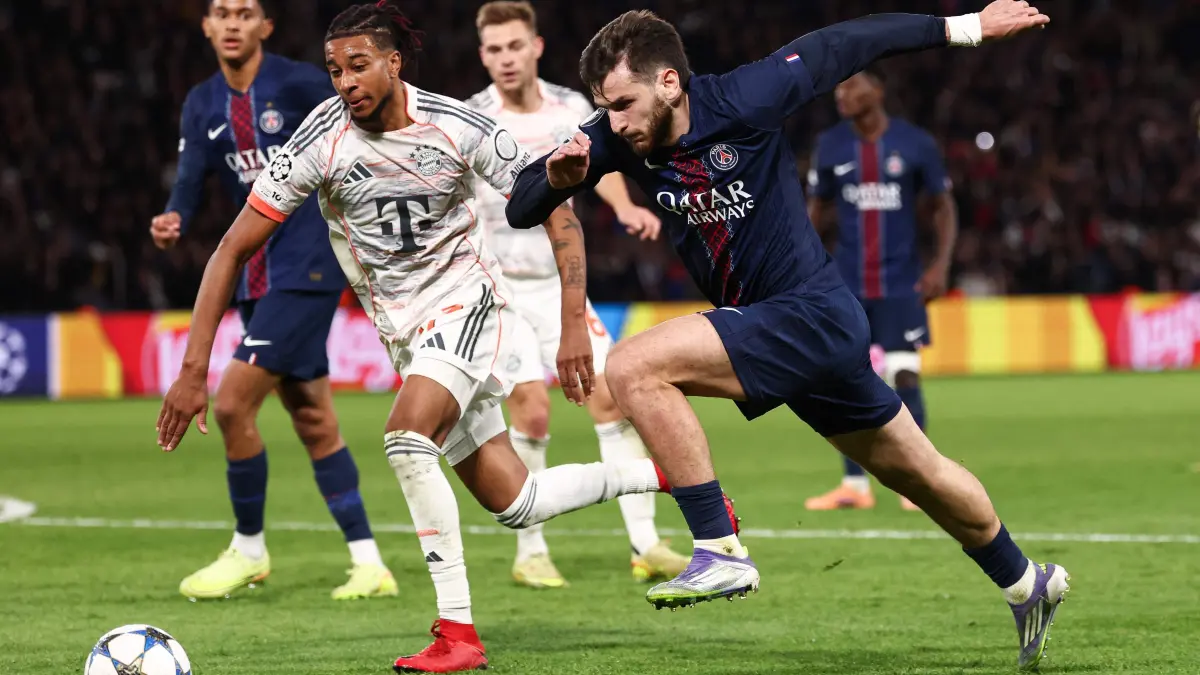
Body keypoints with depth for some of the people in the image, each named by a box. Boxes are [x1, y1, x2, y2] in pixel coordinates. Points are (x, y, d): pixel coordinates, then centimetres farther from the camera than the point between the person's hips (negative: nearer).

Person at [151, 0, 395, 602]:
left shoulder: (298, 84, -10)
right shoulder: (202, 106, 9)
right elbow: (190, 182, -2)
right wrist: (171, 222, -21)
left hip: (307, 269, -7)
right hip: (257, 274, 7)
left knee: (232, 403, -13)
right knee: (312, 421, 9)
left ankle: (249, 548, 4)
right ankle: (368, 565, 14)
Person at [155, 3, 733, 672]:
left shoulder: (457, 126, -16)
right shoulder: (323, 140, -12)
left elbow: (559, 214, -9)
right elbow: (234, 249, -10)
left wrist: (574, 325, -19)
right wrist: (194, 370, -16)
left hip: (467, 299, -4)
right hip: (406, 330, 4)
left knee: (405, 438, -30)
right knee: (515, 505, 2)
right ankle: (665, 474, 25)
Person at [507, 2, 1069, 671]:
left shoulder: (742, 101, -20)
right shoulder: (620, 137, -4)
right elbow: (520, 211, -1)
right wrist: (556, 176, -25)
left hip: (812, 315, -7)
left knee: (635, 368, -23)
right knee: (918, 471, 21)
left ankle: (720, 551, -20)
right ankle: (1028, 583, 40)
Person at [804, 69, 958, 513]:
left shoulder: (915, 145, -2)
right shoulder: (830, 147, 3)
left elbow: (943, 206, 5)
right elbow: (817, 209, 13)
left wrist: (940, 264, -7)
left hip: (900, 284, -2)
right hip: (847, 285, 2)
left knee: (904, 377, -6)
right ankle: (854, 486, 7)